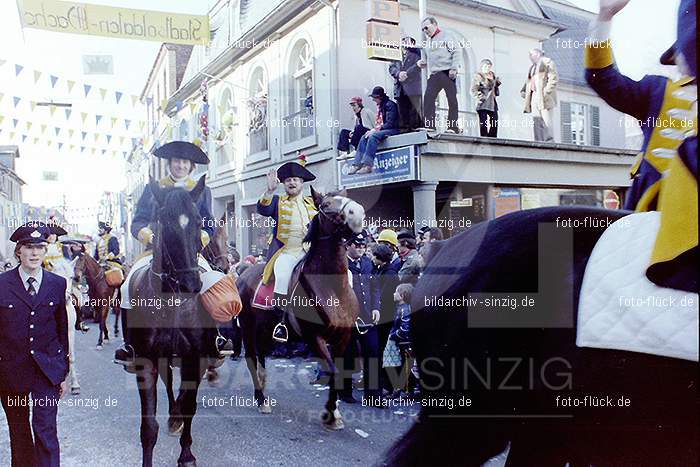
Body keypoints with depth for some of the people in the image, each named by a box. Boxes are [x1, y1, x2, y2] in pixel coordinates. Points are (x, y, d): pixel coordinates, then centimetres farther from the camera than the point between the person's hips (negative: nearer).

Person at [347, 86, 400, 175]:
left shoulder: (389, 104, -11)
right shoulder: (380, 106, 17)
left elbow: (390, 123, -18)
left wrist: (375, 130, -19)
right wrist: (373, 130, -1)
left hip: (393, 130, -9)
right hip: (381, 130, 9)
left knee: (373, 136, -32)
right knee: (364, 137, -9)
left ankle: (367, 165, -37)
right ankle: (357, 164, -18)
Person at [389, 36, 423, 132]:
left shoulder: (416, 52, 11)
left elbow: (418, 65, -5)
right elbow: (391, 67, 10)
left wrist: (407, 73, -16)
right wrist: (398, 73, -11)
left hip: (413, 87, -4)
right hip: (400, 88, 4)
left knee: (415, 110, -9)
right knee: (402, 111, 1)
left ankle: (417, 127, -10)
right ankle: (404, 129, 2)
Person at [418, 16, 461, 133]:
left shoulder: (446, 36, 5)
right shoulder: (429, 42, 26)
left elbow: (455, 52, -5)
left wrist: (454, 68, -17)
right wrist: (423, 62, 13)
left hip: (447, 72, -7)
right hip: (434, 74, 7)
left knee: (452, 99, -7)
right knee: (428, 98, -9)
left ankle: (453, 127, -7)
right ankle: (429, 126, -11)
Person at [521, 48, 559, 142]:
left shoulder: (546, 61, 7)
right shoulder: (532, 67, 30)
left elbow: (554, 77, -6)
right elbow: (529, 82, 27)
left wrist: (546, 91, -17)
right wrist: (523, 91, 6)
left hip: (544, 97, -7)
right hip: (535, 97, 7)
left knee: (546, 123, -15)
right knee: (537, 123, -6)